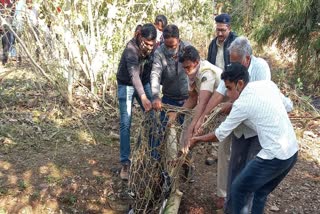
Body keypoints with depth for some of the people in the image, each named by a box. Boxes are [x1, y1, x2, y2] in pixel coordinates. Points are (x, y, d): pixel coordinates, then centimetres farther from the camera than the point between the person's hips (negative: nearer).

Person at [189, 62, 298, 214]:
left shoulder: (242, 103, -14)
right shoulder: (268, 84, 4)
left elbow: (220, 134, -5)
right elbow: (287, 105, 19)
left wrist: (197, 139, 10)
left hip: (274, 157, -8)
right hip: (292, 152, 8)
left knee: (238, 189, 11)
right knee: (261, 192, 24)